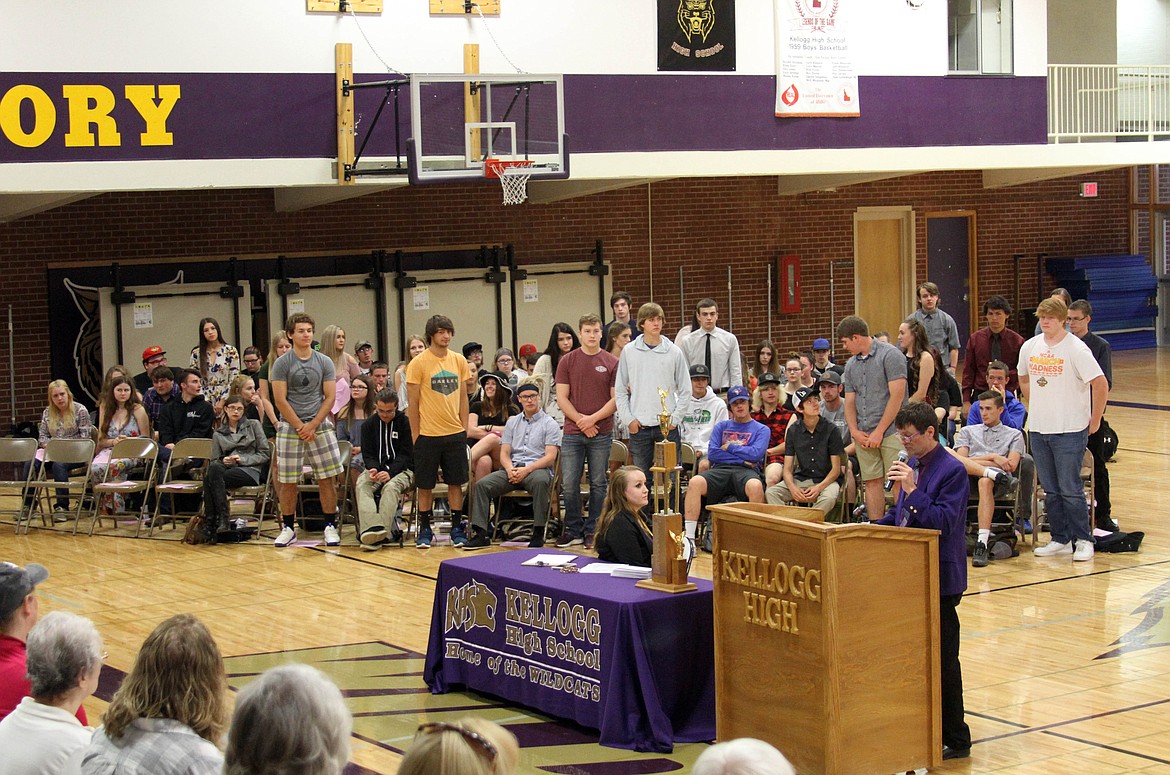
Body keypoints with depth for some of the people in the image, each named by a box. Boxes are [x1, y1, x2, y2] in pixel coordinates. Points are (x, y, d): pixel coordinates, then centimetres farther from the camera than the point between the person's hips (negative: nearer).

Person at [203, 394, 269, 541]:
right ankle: (222, 519, -42)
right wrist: (223, 461, -6)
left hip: (250, 471, -3)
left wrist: (243, 459, -7)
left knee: (210, 479, -32)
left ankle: (210, 522, -37)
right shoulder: (218, 434, 21)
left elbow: (264, 454, 8)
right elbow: (214, 461, 17)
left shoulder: (254, 425, 14)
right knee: (213, 468, -37)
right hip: (226, 468, 3)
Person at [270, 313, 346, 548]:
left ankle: (330, 526, 6)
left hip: (320, 425, 1)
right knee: (287, 481, 2)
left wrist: (312, 425, -8)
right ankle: (288, 528, 14)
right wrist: (300, 427, -10)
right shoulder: (282, 363, -1)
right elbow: (280, 400, -5)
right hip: (289, 427, -1)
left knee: (327, 478, -2)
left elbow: (330, 397, 2)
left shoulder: (324, 362, 4)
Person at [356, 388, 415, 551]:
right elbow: (368, 455, 8)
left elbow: (406, 455, -5)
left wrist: (390, 472, -22)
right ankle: (371, 527, -49)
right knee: (361, 485, -29)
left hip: (401, 469, -3)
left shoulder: (406, 423, 0)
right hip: (376, 469, 3)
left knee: (391, 486, -36)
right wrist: (373, 469, -16)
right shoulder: (368, 425, 12)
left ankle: (383, 530, -49)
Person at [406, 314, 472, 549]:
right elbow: (413, 403, -4)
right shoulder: (418, 363, -6)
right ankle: (424, 530, 15)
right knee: (425, 485, 4)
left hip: (455, 433, 3)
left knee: (456, 483, 8)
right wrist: (415, 435, -6)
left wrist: (464, 429, 7)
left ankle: (457, 527, 17)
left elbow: (463, 397, 12)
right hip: (428, 434, -3)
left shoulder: (459, 360, 6)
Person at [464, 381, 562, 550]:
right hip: (512, 468, 4)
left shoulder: (549, 424, 6)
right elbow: (504, 453, 14)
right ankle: (481, 534, -24)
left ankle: (538, 533, -34)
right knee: (482, 484, -20)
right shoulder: (512, 423, 21)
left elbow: (550, 457, -5)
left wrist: (527, 470, -18)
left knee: (540, 482, -40)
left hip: (537, 468, -4)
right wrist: (510, 469, -10)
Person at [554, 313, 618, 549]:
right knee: (569, 485, 0)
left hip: (602, 433, 0)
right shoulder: (567, 361, 4)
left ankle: (592, 531, 13)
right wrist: (581, 421, -9)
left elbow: (616, 398, -1)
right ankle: (573, 530, 13)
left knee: (598, 484, 4)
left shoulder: (611, 363, 3)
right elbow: (562, 398, 2)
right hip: (572, 432, 1)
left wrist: (593, 418, -12)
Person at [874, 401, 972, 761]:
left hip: (939, 577, -9)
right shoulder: (912, 465, 10)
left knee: (942, 658, -2)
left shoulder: (952, 471, -16)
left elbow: (943, 522, -24)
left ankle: (955, 740, 7)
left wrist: (912, 490, -27)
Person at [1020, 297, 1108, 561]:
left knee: (1070, 489, -4)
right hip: (1038, 430, 6)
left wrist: (1094, 421, -9)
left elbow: (1101, 384, -14)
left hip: (1070, 430, -6)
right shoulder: (1030, 347, 6)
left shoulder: (1076, 349, -12)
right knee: (1051, 490, 11)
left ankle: (1083, 540, 7)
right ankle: (1060, 539, 20)